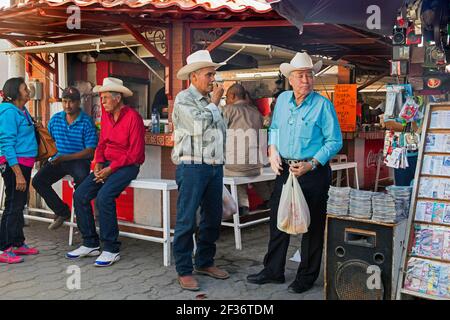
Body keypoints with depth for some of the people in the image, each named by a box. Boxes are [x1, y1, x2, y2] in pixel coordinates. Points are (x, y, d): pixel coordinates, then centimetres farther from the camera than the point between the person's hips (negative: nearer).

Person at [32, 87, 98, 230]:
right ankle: (62, 211, 4)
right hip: (58, 160, 5)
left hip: (79, 160, -5)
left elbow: (90, 151, -12)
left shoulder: (87, 122, -8)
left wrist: (65, 158, -19)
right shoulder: (55, 119, 8)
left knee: (81, 179, -36)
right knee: (38, 181, -14)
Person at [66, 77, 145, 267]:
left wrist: (111, 168, -17)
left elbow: (135, 153, -16)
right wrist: (98, 163, -1)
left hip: (127, 166, -8)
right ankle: (90, 244, 5)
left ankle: (111, 250, -17)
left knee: (104, 196, -29)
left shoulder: (133, 117, -13)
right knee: (80, 195, -7)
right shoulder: (106, 116, 11)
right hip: (107, 164, 8)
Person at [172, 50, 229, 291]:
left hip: (215, 167, 8)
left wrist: (220, 162, 16)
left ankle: (205, 262, 26)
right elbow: (199, 125, -20)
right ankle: (184, 271, 5)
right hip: (192, 167, -8)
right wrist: (214, 103, -6)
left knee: (212, 219, 13)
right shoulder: (184, 99, -6)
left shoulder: (210, 100, 17)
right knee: (186, 221, -3)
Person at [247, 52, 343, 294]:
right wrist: (273, 151, 3)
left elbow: (334, 141, -9)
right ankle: (273, 271, 28)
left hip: (313, 173, -5)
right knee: (277, 221, 13)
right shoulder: (282, 99, 7)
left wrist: (311, 165, -18)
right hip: (285, 170, 6)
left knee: (312, 226, 5)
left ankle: (306, 277, 20)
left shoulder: (323, 104, -9)